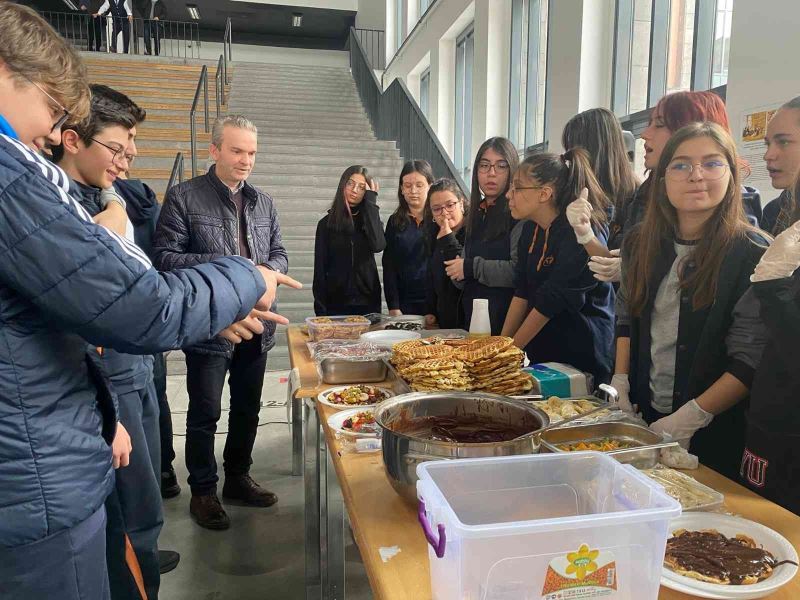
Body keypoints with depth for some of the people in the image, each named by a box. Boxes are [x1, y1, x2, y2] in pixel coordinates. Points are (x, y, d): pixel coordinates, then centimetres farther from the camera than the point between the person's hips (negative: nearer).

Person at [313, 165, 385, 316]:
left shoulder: (370, 220, 5)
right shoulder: (326, 223, 2)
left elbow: (378, 245, -18)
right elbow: (320, 268, 0)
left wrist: (371, 201, -13)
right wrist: (320, 309, -7)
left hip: (368, 302, 1)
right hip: (335, 303, -1)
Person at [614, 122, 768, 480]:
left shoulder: (752, 255, -14)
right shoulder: (641, 244, 1)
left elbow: (751, 360, -17)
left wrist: (691, 418, -20)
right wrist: (620, 383, 1)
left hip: (713, 436, -4)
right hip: (642, 414, 5)